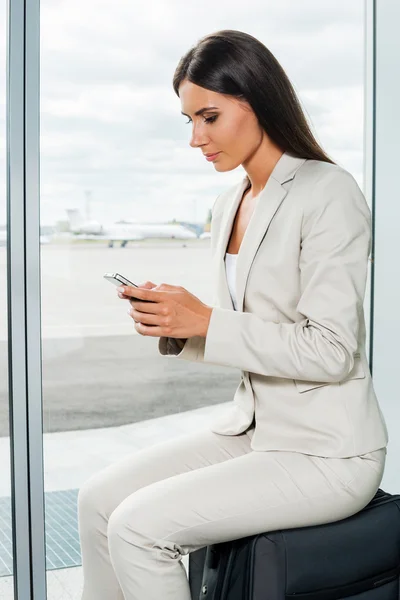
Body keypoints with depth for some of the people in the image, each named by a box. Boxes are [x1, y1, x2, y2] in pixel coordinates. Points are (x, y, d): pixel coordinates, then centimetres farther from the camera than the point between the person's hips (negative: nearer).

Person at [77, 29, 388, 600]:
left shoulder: (328, 192, -15)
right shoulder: (229, 206, 11)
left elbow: (330, 351, -20)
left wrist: (205, 321, -19)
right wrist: (174, 323, -3)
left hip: (327, 452, -8)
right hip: (253, 427, 8)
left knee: (137, 526, -18)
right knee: (98, 500, -2)